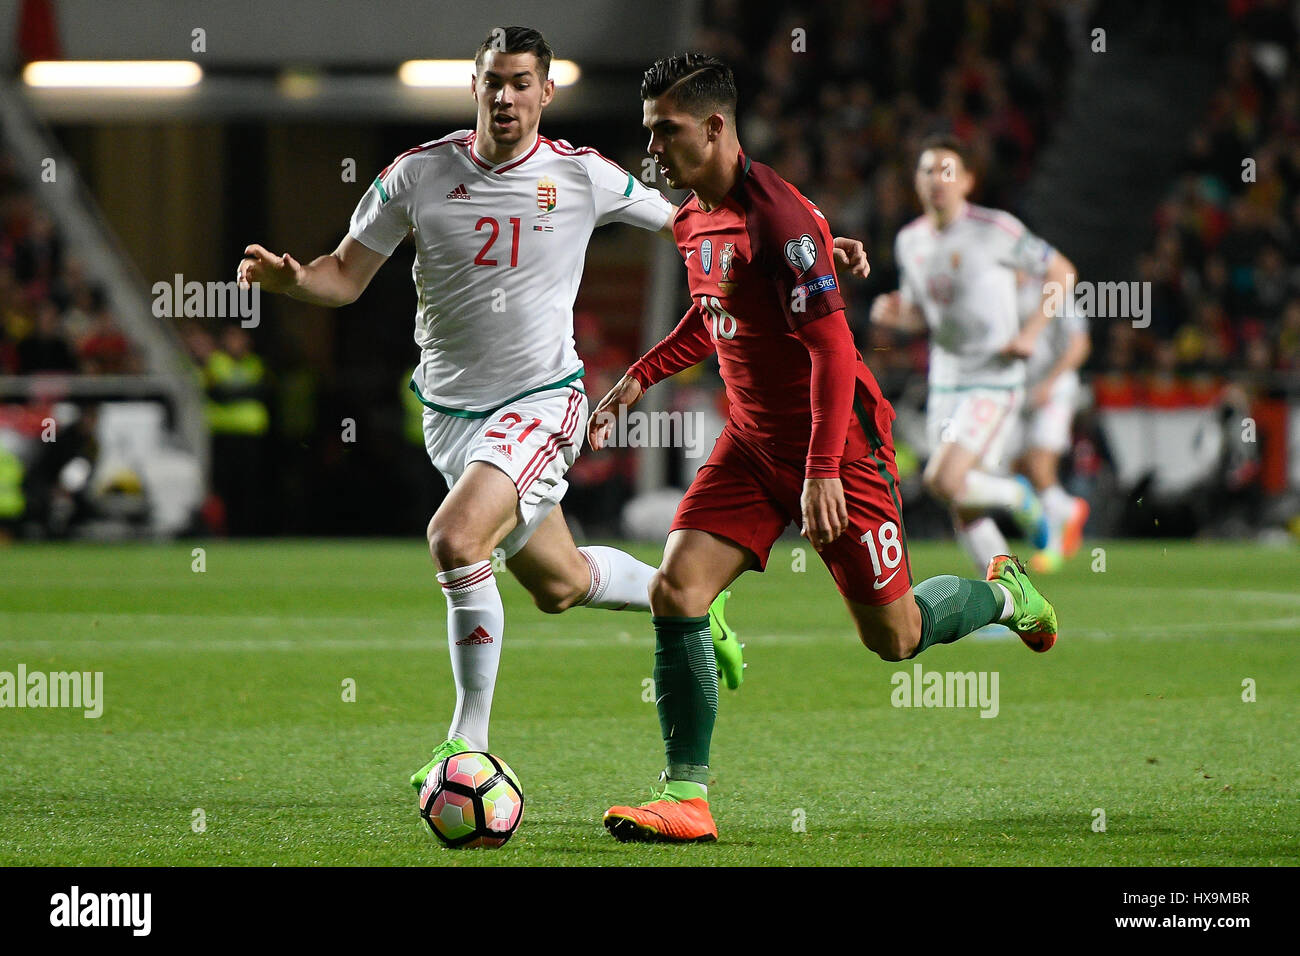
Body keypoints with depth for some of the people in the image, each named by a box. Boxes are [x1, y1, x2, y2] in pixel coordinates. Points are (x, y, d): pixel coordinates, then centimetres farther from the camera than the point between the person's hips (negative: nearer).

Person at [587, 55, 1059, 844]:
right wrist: (641, 377, 13)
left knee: (893, 637, 3)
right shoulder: (694, 218, 4)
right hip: (754, 443, 7)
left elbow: (832, 348, -24)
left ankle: (1003, 595, 36)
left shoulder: (779, 219, -23)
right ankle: (687, 799, -9)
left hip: (838, 447, -7)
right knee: (675, 591, -11)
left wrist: (823, 470, -27)